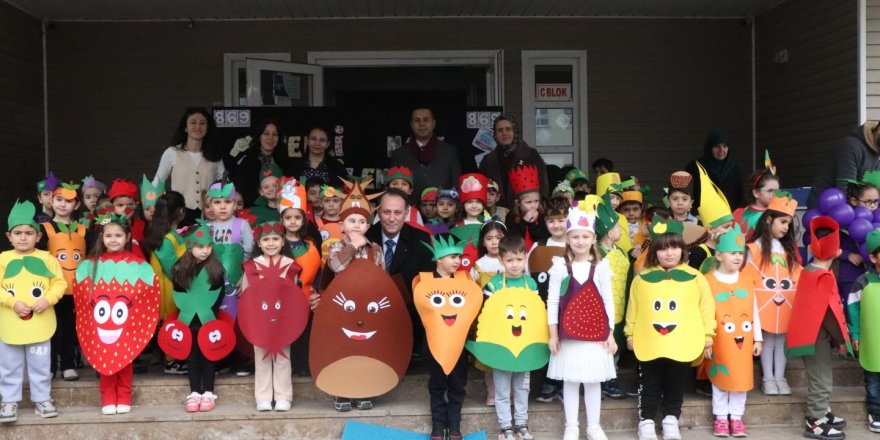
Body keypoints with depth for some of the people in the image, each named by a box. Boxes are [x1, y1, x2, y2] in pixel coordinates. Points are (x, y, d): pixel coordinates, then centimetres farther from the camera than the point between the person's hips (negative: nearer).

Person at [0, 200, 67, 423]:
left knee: (40, 365, 10)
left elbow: (60, 283, 0)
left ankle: (42, 399, 22)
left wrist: (48, 299, -15)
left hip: (39, 323, 0)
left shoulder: (47, 259, 0)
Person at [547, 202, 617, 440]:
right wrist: (553, 334, -2)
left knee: (593, 380, 9)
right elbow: (552, 301, 0)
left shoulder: (602, 266, 2)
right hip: (568, 333, -1)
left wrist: (610, 334, 2)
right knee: (570, 381, 7)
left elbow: (608, 301, 4)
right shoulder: (560, 266, -2)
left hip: (596, 332, 1)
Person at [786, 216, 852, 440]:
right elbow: (829, 312, -21)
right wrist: (841, 339, -12)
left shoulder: (807, 271, 7)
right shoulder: (825, 277, -19)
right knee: (821, 380, 1)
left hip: (809, 333, 9)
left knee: (819, 378, 22)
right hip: (817, 336, -9)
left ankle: (821, 413, 34)